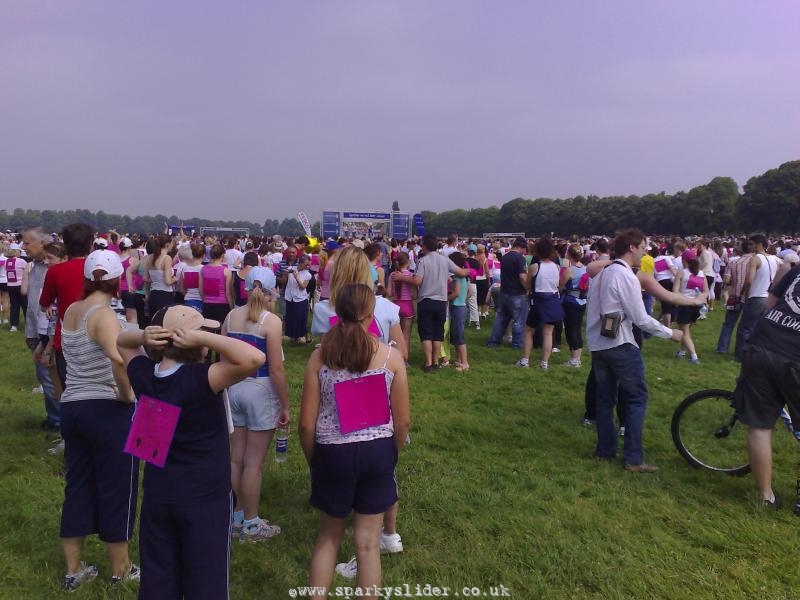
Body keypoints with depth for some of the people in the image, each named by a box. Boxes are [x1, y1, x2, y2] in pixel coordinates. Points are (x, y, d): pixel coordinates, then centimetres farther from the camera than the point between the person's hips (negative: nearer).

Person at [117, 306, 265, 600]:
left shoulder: (143, 375, -7)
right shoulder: (200, 379, -26)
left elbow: (121, 340, 13)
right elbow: (254, 358, -38)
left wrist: (143, 336, -10)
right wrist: (202, 336, -28)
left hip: (157, 495, 6)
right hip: (205, 499, -6)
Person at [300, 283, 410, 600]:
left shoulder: (320, 356, -9)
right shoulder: (391, 356, -8)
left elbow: (306, 423, -7)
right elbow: (402, 421, -4)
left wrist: (313, 460, 10)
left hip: (333, 452, 0)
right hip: (377, 451, 0)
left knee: (328, 536, 23)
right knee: (368, 542, 15)